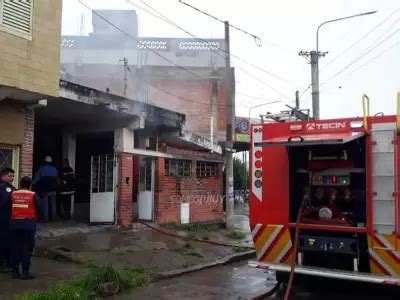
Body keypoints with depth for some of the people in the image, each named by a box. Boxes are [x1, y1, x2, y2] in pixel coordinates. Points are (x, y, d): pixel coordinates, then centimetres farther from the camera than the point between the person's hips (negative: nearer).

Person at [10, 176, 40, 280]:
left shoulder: (13, 194, 3)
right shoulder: (33, 195, -5)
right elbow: (38, 210, -1)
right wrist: (35, 217, 17)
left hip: (14, 222, 3)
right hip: (28, 223, -3)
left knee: (15, 247, 11)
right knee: (27, 248, 3)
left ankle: (15, 271, 16)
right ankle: (25, 272, 4)